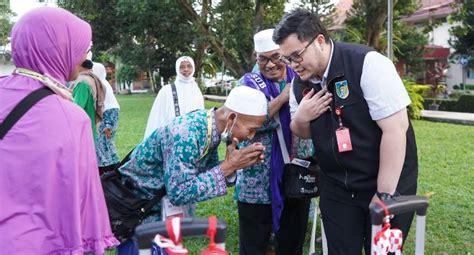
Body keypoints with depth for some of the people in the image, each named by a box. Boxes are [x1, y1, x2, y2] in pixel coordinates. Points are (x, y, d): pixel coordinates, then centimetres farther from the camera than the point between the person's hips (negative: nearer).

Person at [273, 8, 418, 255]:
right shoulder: (300, 82, 0)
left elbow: (395, 128, -22)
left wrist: (384, 194, -20)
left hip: (388, 183, -5)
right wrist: (301, 118, -10)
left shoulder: (367, 64, -20)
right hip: (336, 186, 5)